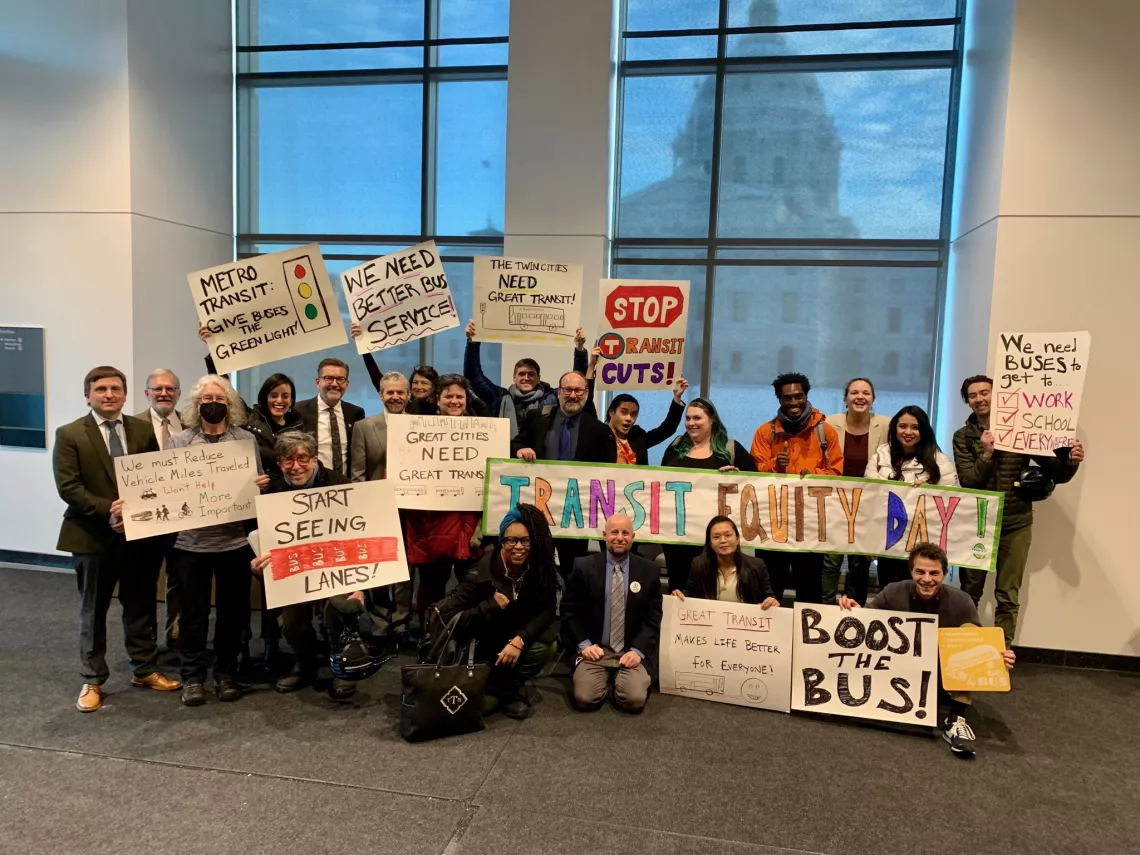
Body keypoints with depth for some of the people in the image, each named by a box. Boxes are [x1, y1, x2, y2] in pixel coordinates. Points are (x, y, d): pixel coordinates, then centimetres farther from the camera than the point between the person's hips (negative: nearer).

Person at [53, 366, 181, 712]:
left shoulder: (144, 430, 5)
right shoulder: (69, 435, -4)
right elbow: (68, 487, -11)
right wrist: (108, 510, -21)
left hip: (141, 533, 3)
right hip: (92, 535, -3)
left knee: (141, 606, 13)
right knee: (93, 611, 11)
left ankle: (144, 669, 29)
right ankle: (92, 680, 24)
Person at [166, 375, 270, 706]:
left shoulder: (245, 439, 6)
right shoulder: (179, 441, 5)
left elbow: (258, 484, 8)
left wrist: (261, 484, -13)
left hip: (235, 539, 1)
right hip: (191, 540, -1)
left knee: (232, 609, 9)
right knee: (194, 611, 5)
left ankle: (226, 673, 24)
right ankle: (192, 677, 19)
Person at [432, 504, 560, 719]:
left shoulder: (540, 570, -14)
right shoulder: (483, 572, -21)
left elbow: (547, 610, -18)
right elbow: (447, 617, -21)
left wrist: (519, 640, -32)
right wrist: (491, 605, -30)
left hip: (521, 640, 2)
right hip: (487, 645, -2)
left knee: (549, 644, -29)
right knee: (482, 704, -21)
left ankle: (512, 685, -5)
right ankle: (505, 688, 13)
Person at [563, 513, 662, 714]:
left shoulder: (649, 570, 1)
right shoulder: (584, 567, -1)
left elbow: (653, 616, 1)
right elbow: (570, 610, 3)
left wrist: (638, 650, -12)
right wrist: (584, 644, -9)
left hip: (631, 652, 0)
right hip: (596, 649, 0)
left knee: (634, 700, -22)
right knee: (584, 699, -21)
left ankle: (621, 680, 13)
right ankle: (606, 678, 14)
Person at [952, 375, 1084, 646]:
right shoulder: (963, 437, 0)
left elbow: (1057, 473, -1)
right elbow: (967, 482, -9)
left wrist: (1071, 462, -22)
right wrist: (986, 454, -22)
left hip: (1015, 525, 0)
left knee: (1008, 597, 6)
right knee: (969, 593, 10)